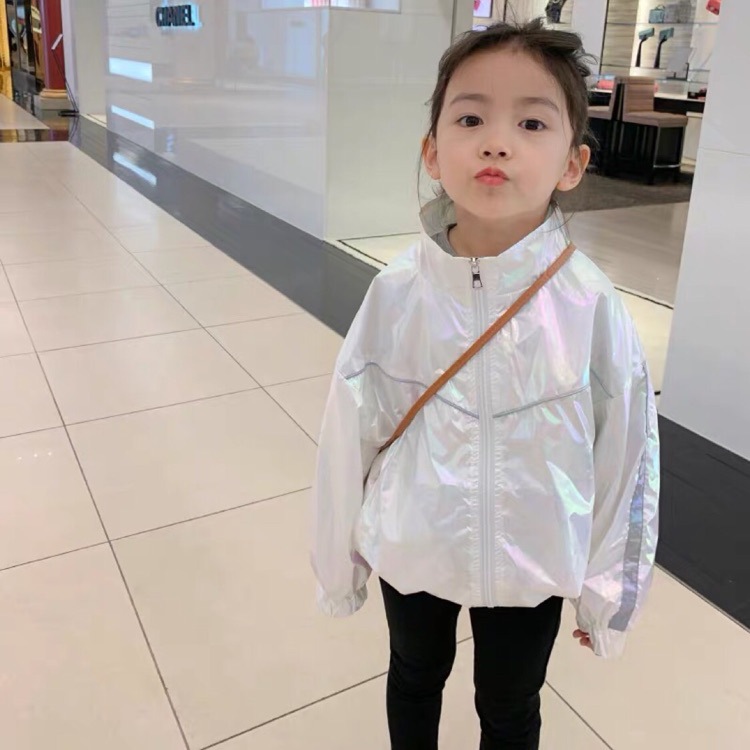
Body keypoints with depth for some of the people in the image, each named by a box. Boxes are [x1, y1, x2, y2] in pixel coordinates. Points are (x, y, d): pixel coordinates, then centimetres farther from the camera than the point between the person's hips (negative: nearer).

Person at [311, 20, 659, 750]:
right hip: (410, 551, 1)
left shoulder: (592, 305, -22)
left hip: (532, 565, -1)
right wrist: (339, 559, 2)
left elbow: (625, 454, -10)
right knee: (414, 682, 29)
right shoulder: (398, 292, -19)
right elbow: (350, 431, -9)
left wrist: (606, 591, 0)